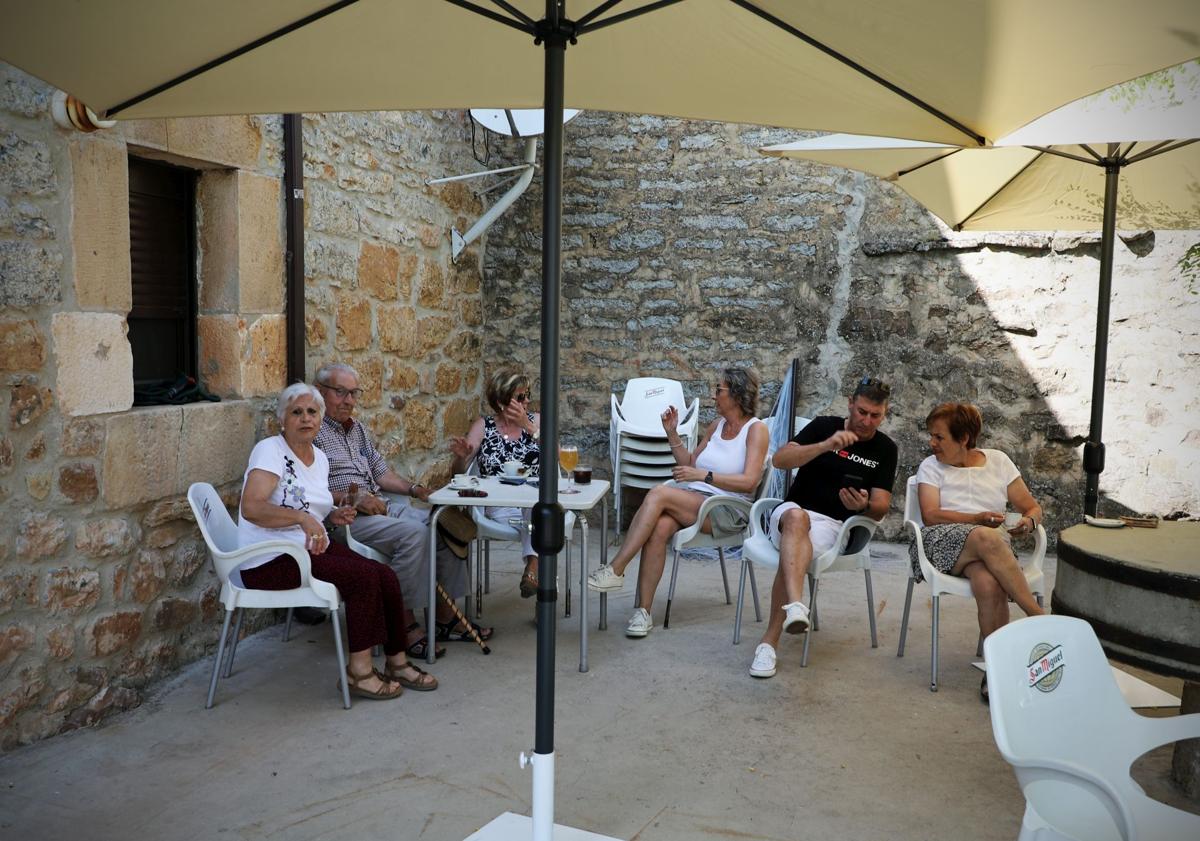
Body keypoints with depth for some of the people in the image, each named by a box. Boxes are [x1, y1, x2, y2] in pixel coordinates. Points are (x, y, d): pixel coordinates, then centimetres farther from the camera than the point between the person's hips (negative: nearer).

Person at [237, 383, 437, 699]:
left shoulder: (320, 458, 13)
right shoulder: (270, 450, -13)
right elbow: (250, 508, -27)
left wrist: (333, 516, 6)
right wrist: (302, 517, -39)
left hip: (312, 548, 8)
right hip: (272, 561, -8)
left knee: (386, 577, -10)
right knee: (363, 577, -24)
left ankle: (396, 661, 6)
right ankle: (359, 672, -13)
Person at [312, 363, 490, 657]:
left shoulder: (358, 428, 22)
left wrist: (413, 488, 10)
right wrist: (353, 498, -22)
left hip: (380, 506, 9)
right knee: (413, 533, -31)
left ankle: (445, 615, -1)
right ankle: (404, 624, -23)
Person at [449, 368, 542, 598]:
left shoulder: (536, 420, 11)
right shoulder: (484, 425, 9)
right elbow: (458, 471, 4)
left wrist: (528, 426, -12)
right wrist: (461, 456, -18)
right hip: (499, 506, -1)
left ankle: (533, 565, -42)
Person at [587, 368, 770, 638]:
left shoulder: (756, 429, -2)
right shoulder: (717, 425, 19)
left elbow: (749, 482, -14)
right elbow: (690, 464, 25)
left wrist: (703, 475, -21)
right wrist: (672, 434, 13)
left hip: (728, 511, -6)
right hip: (693, 500, 6)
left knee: (658, 494, -29)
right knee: (659, 527, -30)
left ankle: (615, 570, -25)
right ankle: (643, 611, -28)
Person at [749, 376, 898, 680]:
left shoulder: (885, 449, 10)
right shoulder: (824, 426, 6)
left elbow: (880, 509, 5)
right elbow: (779, 459, -8)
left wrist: (864, 506, -19)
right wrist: (826, 445, -21)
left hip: (833, 525, 0)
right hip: (791, 511, 0)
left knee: (792, 549, -35)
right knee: (797, 517, -39)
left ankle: (769, 643, -34)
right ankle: (795, 606, -61)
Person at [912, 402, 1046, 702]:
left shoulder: (998, 461, 17)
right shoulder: (931, 467, 12)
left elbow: (1033, 507, 16)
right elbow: (930, 515, -4)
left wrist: (1028, 522, -8)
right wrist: (977, 519, -16)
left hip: (995, 546, 2)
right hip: (943, 542, -1)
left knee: (989, 583, -36)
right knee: (987, 538, -37)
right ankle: (1038, 617, -30)